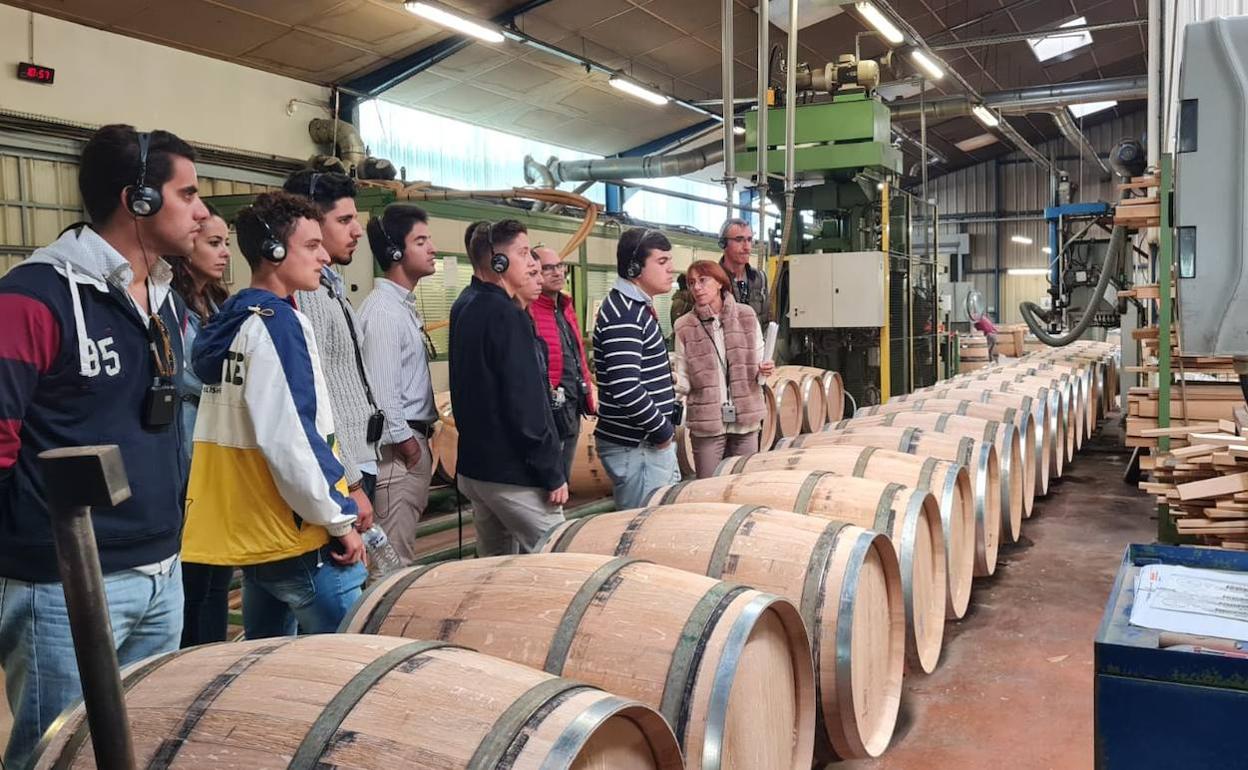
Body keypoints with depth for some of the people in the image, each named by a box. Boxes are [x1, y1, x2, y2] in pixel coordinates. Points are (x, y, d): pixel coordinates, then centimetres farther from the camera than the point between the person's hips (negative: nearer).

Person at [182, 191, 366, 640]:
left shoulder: (232, 320, 13)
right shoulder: (277, 322, -15)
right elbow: (289, 438, -23)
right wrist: (339, 519, -14)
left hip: (250, 533, 10)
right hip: (295, 536, -10)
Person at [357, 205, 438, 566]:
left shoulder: (404, 306, 15)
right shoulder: (383, 310, -16)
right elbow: (381, 389, -21)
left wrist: (422, 439, 15)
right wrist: (404, 441, -15)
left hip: (415, 441, 10)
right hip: (398, 447, -10)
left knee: (405, 549, 16)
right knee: (395, 557, -4)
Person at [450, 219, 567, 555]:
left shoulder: (463, 307, 10)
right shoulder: (506, 315, -18)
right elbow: (526, 404, -21)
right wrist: (552, 474, -16)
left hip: (473, 466, 9)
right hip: (513, 474, -9)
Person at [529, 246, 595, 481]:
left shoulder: (566, 308, 15)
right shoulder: (527, 312, -15)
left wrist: (586, 396, 19)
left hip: (573, 410, 9)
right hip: (550, 412, -9)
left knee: (563, 480, 18)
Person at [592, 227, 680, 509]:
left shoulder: (636, 307, 14)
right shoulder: (623, 313, -18)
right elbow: (626, 389, -28)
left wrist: (666, 424, 14)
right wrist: (662, 429, -16)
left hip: (651, 443, 10)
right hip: (635, 447, -10)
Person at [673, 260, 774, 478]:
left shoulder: (746, 315, 2)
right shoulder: (684, 327, -3)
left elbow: (757, 360, 12)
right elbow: (684, 382, -2)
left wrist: (763, 370, -10)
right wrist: (670, 380, -23)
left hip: (746, 419, 2)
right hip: (706, 422, -2)